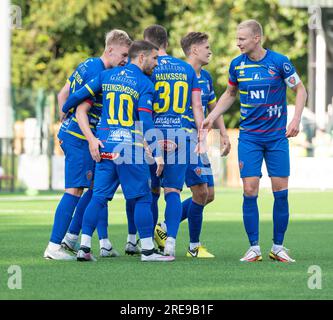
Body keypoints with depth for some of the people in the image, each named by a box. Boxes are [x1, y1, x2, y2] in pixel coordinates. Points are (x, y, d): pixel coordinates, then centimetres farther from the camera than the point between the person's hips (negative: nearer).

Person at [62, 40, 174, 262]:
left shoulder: (107, 76, 9)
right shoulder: (145, 84, -6)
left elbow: (80, 95, 9)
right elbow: (146, 122, -14)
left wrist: (64, 111, 29)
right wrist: (157, 154, -12)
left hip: (105, 145, 5)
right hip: (130, 148, -5)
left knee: (99, 196, 7)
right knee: (142, 198, 2)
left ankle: (85, 247, 1)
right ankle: (147, 249, 1)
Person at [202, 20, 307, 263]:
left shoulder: (279, 62, -8)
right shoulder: (237, 64, 1)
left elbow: (300, 90, 1)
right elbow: (230, 94, 18)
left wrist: (296, 119, -12)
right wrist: (212, 117, 9)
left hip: (277, 136, -2)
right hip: (249, 137, 2)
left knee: (281, 192, -3)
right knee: (250, 191, -6)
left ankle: (278, 247, 8)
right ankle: (254, 249, 2)